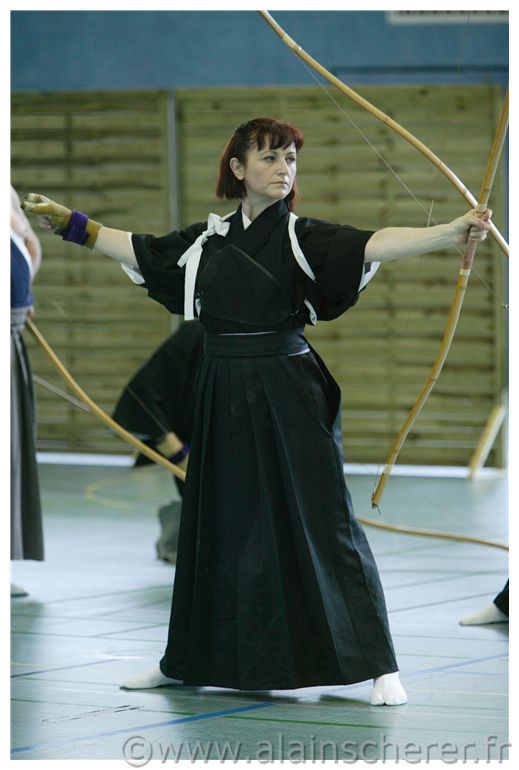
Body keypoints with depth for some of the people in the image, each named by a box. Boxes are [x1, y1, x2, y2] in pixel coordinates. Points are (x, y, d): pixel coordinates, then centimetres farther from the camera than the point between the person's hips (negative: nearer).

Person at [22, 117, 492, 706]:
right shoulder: (207, 238, 9)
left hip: (289, 397, -5)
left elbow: (373, 244, -22)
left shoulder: (301, 237, -6)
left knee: (321, 521, -8)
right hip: (222, 395, 5)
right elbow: (138, 250, 24)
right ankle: (186, 661, 28)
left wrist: (451, 233, -37)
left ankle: (380, 666, -6)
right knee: (216, 525, 15)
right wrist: (68, 221, 31)